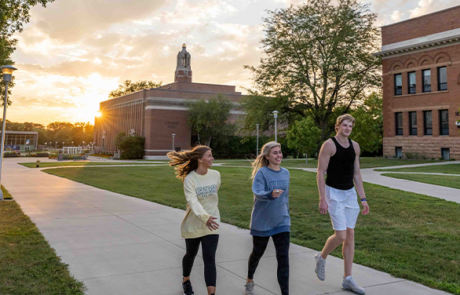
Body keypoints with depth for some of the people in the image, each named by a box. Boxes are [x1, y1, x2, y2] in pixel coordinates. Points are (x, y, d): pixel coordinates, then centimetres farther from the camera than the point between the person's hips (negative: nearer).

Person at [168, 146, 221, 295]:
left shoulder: (216, 175, -6)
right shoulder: (189, 179, -19)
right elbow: (192, 201, -33)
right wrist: (204, 217, -50)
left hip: (211, 224, 2)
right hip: (193, 224, -1)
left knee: (209, 259, -9)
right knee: (191, 254, 20)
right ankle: (186, 281, 48)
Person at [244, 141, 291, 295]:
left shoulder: (285, 173, 4)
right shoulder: (261, 173, -13)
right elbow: (257, 192, -29)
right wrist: (270, 194, -48)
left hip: (281, 222, 3)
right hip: (262, 222, -3)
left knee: (283, 257, -5)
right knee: (257, 253, 16)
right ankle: (250, 281, 43)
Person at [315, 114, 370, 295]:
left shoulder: (355, 146, 8)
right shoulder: (329, 145, -11)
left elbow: (356, 174, 13)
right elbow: (320, 173, -13)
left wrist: (363, 198, 9)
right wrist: (322, 199, -19)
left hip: (350, 193, 6)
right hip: (333, 193, -6)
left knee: (350, 235, 6)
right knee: (341, 236, -11)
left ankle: (347, 280, 14)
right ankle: (321, 258, 20)